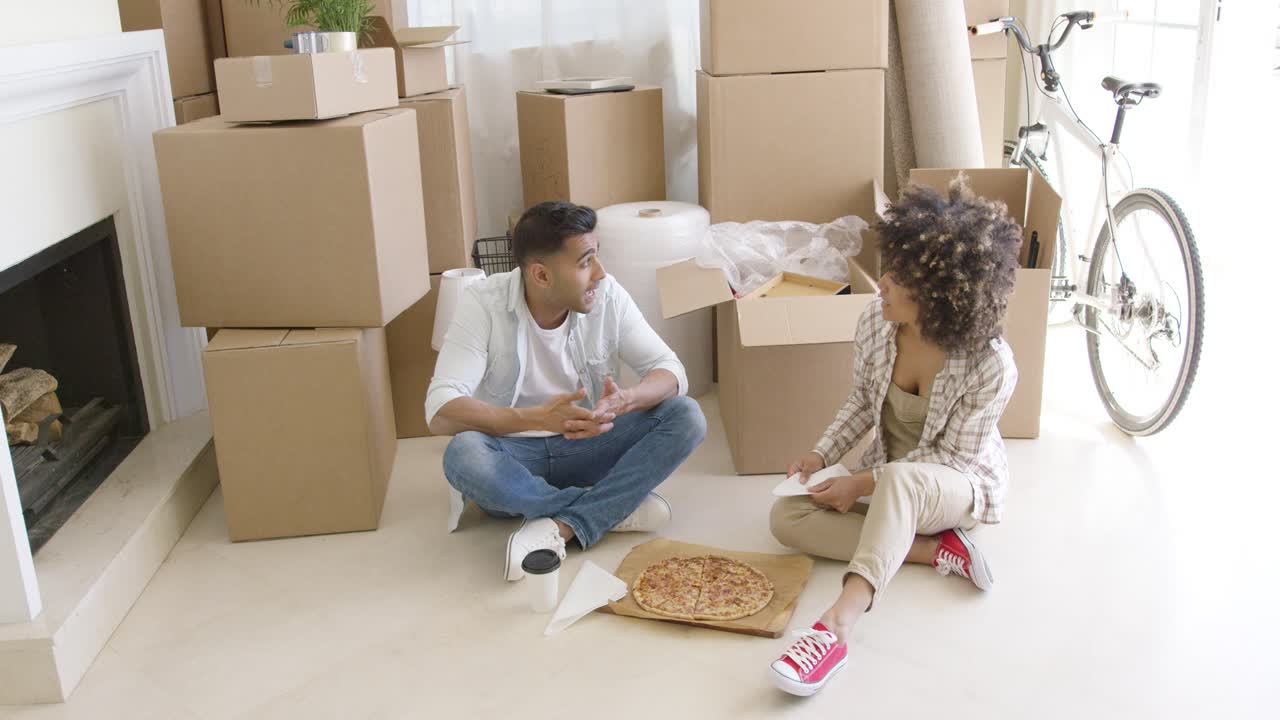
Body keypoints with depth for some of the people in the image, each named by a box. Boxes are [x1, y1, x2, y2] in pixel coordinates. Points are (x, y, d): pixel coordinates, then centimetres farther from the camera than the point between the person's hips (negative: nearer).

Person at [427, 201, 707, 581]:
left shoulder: (607, 295, -9)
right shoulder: (483, 303, -18)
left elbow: (671, 371, -9)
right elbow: (441, 412, -26)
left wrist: (625, 401, -33)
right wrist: (538, 417, -41)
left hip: (586, 447, 3)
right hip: (512, 455, -2)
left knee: (687, 416, -19)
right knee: (463, 455, -36)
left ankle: (562, 527, -27)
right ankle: (615, 508, -20)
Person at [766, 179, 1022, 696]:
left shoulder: (990, 365, -27)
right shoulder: (874, 323, -13)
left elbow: (953, 458, -19)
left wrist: (863, 484, -23)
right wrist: (821, 456, -8)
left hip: (962, 487, -6)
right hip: (889, 481, 6)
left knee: (900, 478, -43)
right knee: (786, 516, -17)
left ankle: (836, 626, -52)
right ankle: (937, 548, -19)